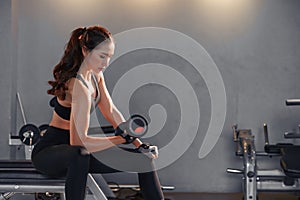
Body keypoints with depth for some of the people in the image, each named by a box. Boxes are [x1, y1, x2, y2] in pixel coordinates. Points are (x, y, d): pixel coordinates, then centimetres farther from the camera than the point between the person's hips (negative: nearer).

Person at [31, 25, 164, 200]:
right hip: (49, 153, -8)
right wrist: (124, 139, -29)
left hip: (78, 152, 9)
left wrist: (139, 144, -4)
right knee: (79, 154, -45)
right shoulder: (79, 86, -29)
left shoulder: (95, 75, -1)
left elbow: (111, 111, 5)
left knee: (144, 158, 3)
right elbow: (78, 140, -36)